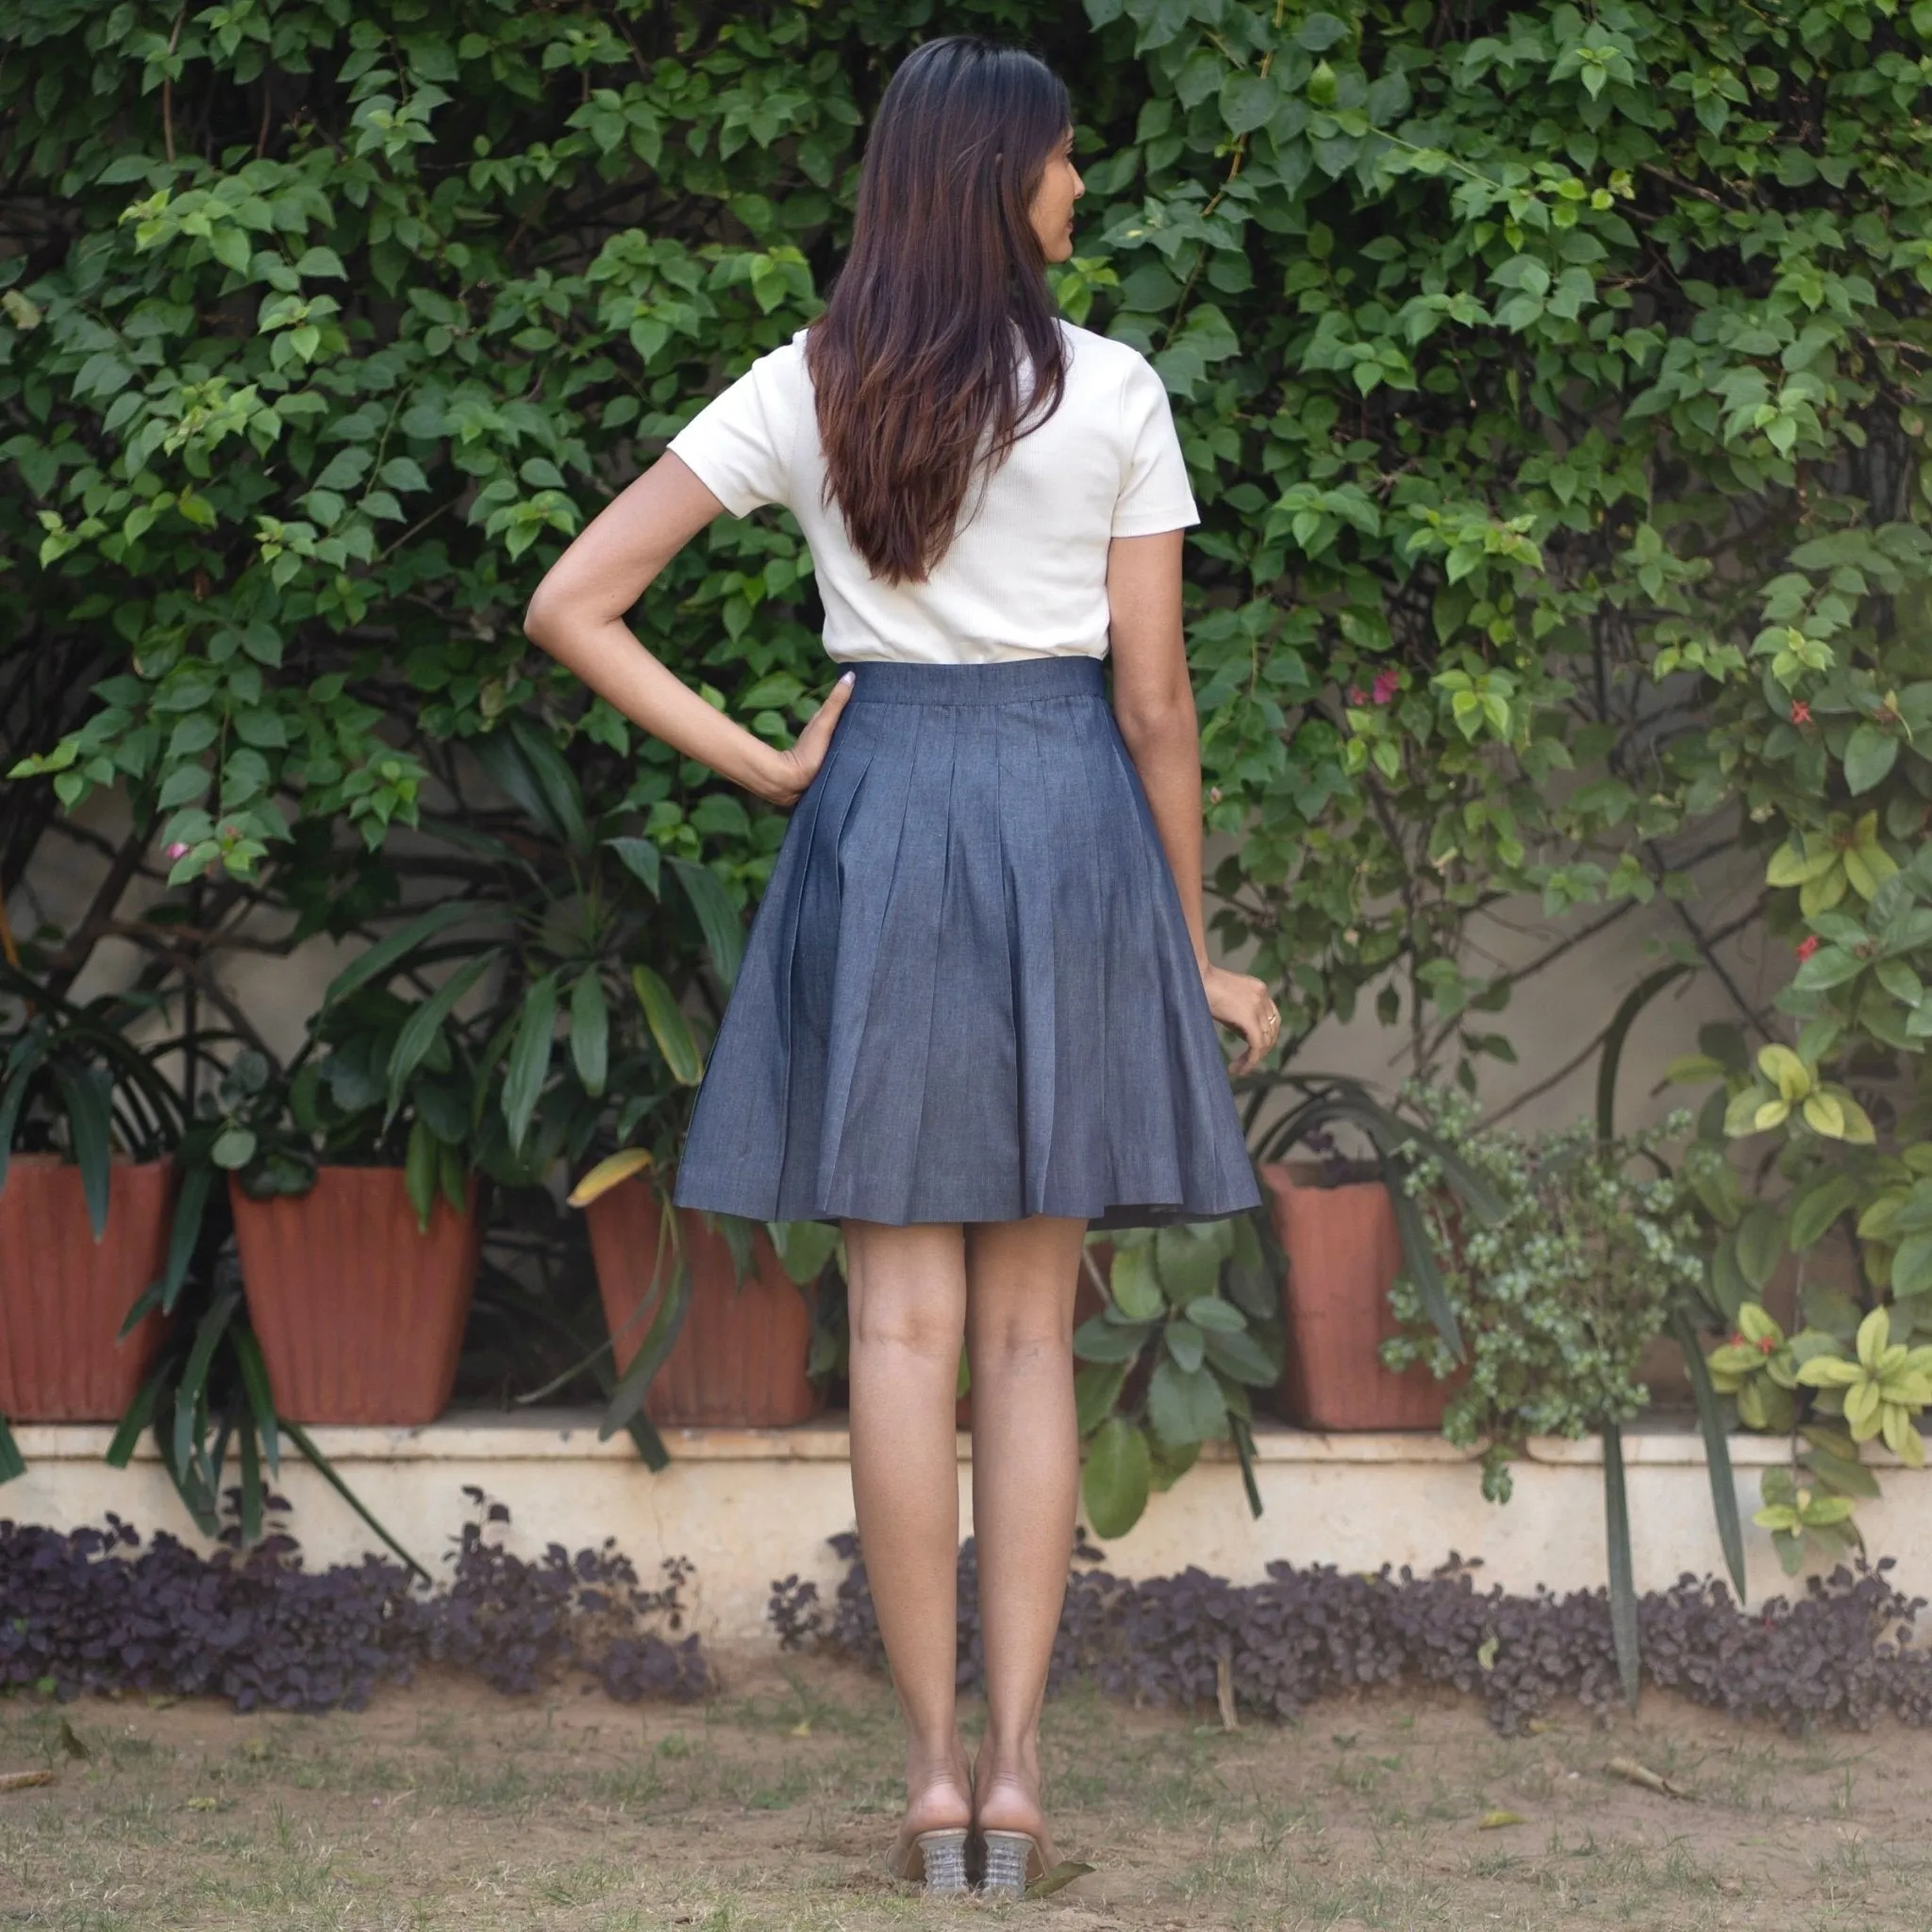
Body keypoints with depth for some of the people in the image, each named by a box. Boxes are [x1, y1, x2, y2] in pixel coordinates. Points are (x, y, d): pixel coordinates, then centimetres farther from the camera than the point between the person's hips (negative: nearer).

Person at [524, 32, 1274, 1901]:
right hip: (1071, 824, -1)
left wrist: (754, 763, 5)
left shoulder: (804, 390, 2)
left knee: (902, 1318, 2)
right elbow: (1155, 701, 0)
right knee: (1030, 1330, 5)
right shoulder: (1114, 392, -3)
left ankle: (932, 1767, 0)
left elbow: (570, 605, -1)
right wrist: (1190, 947, 9)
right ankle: (1014, 1764, 2)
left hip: (878, 820, 1)